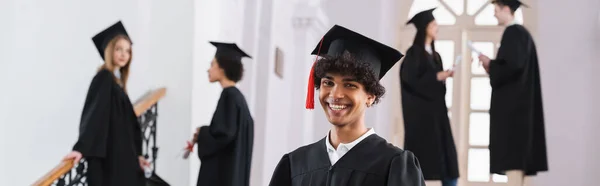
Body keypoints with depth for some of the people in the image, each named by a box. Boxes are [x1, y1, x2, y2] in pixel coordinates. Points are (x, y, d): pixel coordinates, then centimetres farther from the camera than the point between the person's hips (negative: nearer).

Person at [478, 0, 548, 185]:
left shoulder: (513, 33, -12)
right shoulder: (521, 33, 18)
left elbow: (512, 65, -23)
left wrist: (490, 64, -7)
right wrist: (492, 66, 13)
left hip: (511, 102, -10)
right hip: (518, 99, 10)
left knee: (511, 150, -13)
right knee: (517, 149, 8)